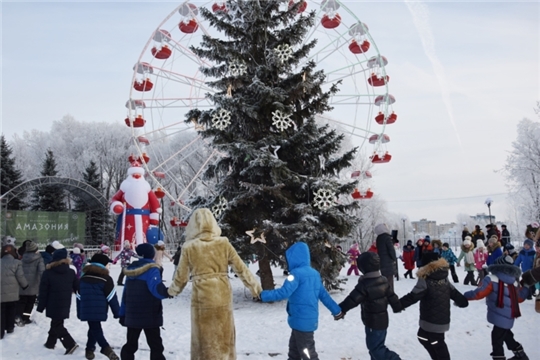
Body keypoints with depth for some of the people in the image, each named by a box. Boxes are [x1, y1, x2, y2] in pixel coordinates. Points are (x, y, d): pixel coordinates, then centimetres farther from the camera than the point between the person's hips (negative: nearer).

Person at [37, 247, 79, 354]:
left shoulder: (48, 273, -10)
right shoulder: (71, 272, 0)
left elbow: (43, 292, -8)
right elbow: (77, 288, 5)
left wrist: (40, 307, -1)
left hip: (53, 305, -4)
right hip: (65, 304, 4)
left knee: (57, 325, -1)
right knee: (56, 323, 19)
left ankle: (70, 344, -13)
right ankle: (50, 343, 32)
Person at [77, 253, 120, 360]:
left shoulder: (83, 277, 12)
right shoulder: (106, 278, -6)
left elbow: (79, 296, 15)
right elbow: (112, 297, -8)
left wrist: (79, 313, 22)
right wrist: (117, 312, 0)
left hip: (86, 310, 3)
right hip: (99, 310, -3)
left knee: (94, 328, 3)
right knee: (95, 329, 12)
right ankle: (90, 349, 5)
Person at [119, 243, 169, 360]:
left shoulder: (131, 269, 11)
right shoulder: (151, 269, -11)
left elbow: (126, 294, 14)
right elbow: (156, 289, -28)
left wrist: (122, 314, 17)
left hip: (132, 316, 7)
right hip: (150, 316, -6)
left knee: (130, 344, 15)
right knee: (156, 345, 0)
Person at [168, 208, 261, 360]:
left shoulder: (189, 247, -5)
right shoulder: (224, 243, -2)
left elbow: (181, 277, 2)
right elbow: (241, 268, 0)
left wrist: (172, 291, 22)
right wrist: (256, 288, 10)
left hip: (202, 298, -1)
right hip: (223, 297, 1)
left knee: (204, 339, 12)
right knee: (224, 339, 14)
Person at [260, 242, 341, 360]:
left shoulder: (297, 273, -17)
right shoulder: (314, 273, 9)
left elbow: (284, 293, -25)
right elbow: (323, 294, 13)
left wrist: (263, 295, -18)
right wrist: (336, 310, 20)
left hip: (301, 321, -9)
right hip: (310, 319, 9)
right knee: (294, 350, 21)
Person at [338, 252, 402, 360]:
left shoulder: (365, 284, -23)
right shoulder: (383, 280, 1)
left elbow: (353, 299, -23)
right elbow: (391, 295, 10)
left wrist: (341, 309, -15)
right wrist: (397, 307, 24)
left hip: (373, 322, -9)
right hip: (382, 320, 9)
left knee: (376, 348, -2)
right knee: (375, 345, 20)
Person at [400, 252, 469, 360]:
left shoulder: (425, 280, -18)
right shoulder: (445, 279, 5)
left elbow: (412, 297, -22)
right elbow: (455, 293, 10)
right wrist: (463, 302, 29)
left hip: (431, 321, -8)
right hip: (442, 318, 8)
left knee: (438, 345, 2)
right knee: (422, 336, 23)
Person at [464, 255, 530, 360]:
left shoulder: (491, 279, -13)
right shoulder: (513, 282, 6)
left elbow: (479, 293, -18)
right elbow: (520, 298, 16)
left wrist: (463, 297, -7)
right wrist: (526, 287, 30)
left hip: (499, 317, -7)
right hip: (508, 317, 7)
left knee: (497, 341, 3)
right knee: (506, 335, 29)